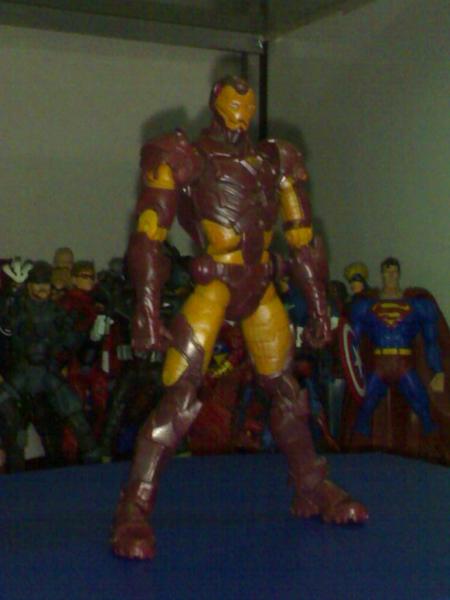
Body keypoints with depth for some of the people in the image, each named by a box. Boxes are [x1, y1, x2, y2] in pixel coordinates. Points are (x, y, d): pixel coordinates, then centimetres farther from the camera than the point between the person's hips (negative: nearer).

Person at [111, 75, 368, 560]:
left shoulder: (273, 162, 15)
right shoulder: (185, 159, 0)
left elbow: (302, 242, 18)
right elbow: (148, 237, -9)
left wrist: (318, 305, 15)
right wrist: (146, 308, -19)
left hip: (260, 289, 6)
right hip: (213, 285, -5)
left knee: (287, 391, 15)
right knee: (180, 400, -15)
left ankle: (312, 492, 31)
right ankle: (133, 511, -9)